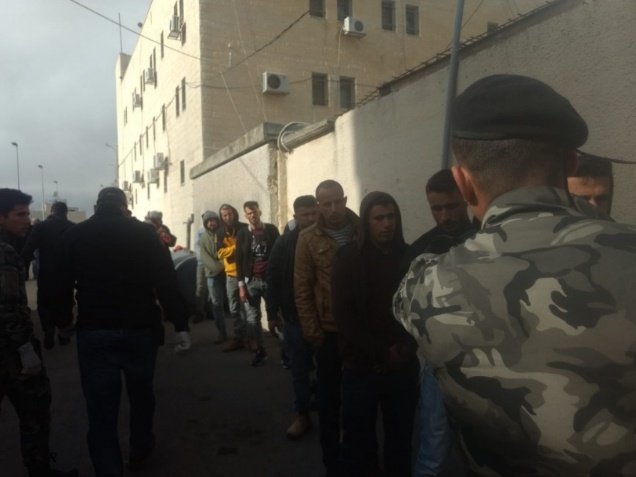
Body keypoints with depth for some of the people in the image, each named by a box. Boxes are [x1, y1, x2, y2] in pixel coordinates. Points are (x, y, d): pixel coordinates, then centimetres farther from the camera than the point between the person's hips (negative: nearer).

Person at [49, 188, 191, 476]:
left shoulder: (73, 236, 2)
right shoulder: (143, 232, -3)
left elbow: (60, 286, 3)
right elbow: (166, 282, -10)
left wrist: (61, 322, 16)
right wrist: (181, 325, -8)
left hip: (93, 333, 0)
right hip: (140, 330, 1)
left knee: (101, 410, 6)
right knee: (141, 395, 22)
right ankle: (140, 452, 41)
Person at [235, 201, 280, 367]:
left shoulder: (271, 230, 4)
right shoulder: (242, 234, 7)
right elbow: (239, 260, 6)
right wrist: (241, 285, -1)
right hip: (251, 281, 1)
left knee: (276, 316, -5)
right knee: (252, 319, 2)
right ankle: (260, 351, 16)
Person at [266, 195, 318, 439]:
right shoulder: (284, 243, -1)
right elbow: (273, 279, 0)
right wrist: (272, 313, -2)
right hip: (294, 317, 1)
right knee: (299, 370, 12)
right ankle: (302, 415, 27)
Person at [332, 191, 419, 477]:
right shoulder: (347, 257, -1)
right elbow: (344, 314, -6)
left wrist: (407, 349, -8)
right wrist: (381, 354, -10)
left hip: (403, 365, 2)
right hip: (361, 365, -2)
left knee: (401, 437, 10)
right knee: (358, 440, 7)